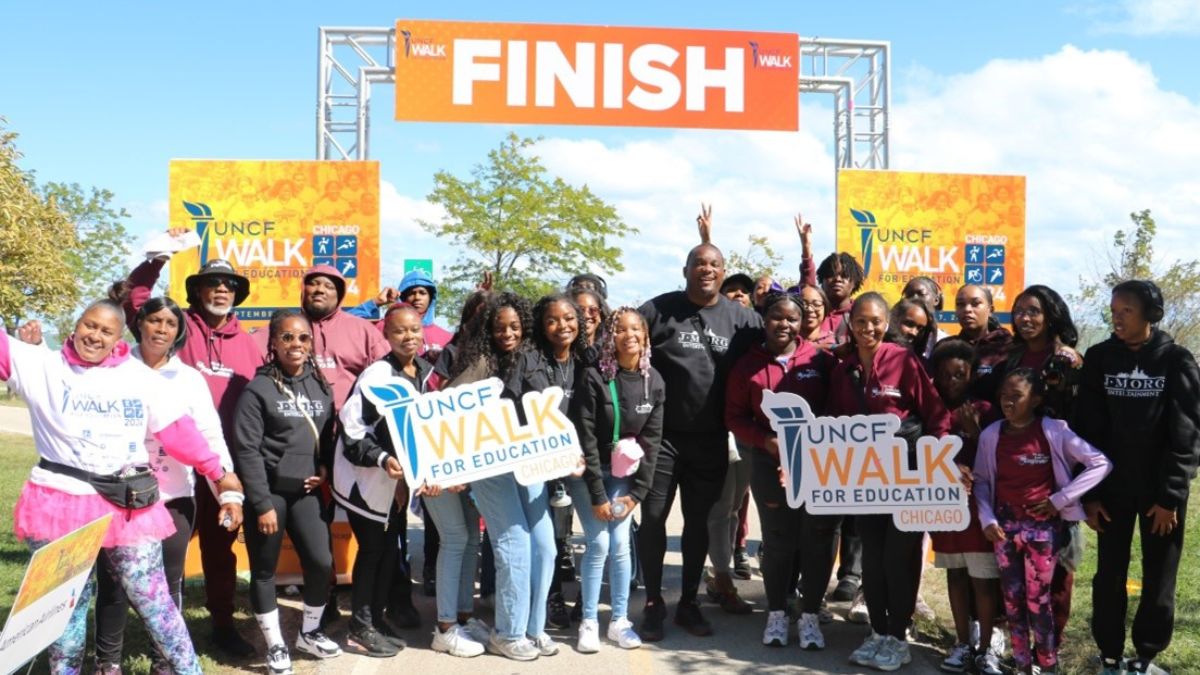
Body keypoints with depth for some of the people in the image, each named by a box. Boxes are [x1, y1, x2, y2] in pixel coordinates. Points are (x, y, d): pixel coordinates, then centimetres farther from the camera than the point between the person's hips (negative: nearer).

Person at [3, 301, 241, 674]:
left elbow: (178, 429, 4)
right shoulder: (42, 366, 4)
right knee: (68, 603, 9)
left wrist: (217, 473, 3)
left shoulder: (140, 376, 6)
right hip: (61, 504, 0)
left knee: (151, 597, 3)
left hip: (128, 507, 1)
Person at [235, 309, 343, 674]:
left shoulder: (321, 386, 7)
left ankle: (309, 632, 25)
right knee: (264, 570, 6)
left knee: (321, 562, 2)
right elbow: (246, 449, -13)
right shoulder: (258, 389, -10)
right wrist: (262, 503, -15)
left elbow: (329, 437, 16)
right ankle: (275, 645, 21)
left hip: (306, 491, 4)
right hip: (268, 492, -4)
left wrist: (325, 468, -3)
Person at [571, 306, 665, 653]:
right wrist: (597, 495, -17)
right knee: (599, 544, -7)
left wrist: (636, 492, -7)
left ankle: (619, 621, 11)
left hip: (624, 473, 3)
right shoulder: (595, 377, -18)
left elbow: (652, 440, -3)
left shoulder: (654, 382, -6)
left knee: (620, 544, -1)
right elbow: (586, 438, -17)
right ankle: (589, 622, 5)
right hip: (587, 471, -3)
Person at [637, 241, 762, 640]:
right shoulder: (659, 310, -3)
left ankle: (688, 603, 25)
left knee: (698, 521, 11)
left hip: (711, 440, 2)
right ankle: (653, 605, 15)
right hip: (661, 434, -2)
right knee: (653, 517, 0)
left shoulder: (741, 318, 2)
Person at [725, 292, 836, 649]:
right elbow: (735, 417, 4)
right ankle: (776, 613, 23)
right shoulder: (747, 365, 2)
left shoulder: (821, 360, -1)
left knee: (818, 538, 3)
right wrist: (765, 441, -11)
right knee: (777, 539, 7)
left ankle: (810, 615, 18)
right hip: (770, 462, 0)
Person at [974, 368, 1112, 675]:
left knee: (1038, 600, 0)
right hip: (1004, 524, 3)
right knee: (1012, 599, 8)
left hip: (1042, 524, -3)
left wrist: (1060, 499, -12)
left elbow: (1101, 463, -10)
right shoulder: (991, 434, -2)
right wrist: (987, 519, -6)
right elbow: (981, 480, 6)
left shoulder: (1054, 431, -11)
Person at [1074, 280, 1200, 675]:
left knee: (1159, 578, 8)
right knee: (1109, 575, 6)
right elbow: (1087, 428, -2)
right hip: (1112, 486, 1)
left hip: (1161, 488, -1)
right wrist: (1089, 493, -6)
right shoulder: (1099, 359, 0)